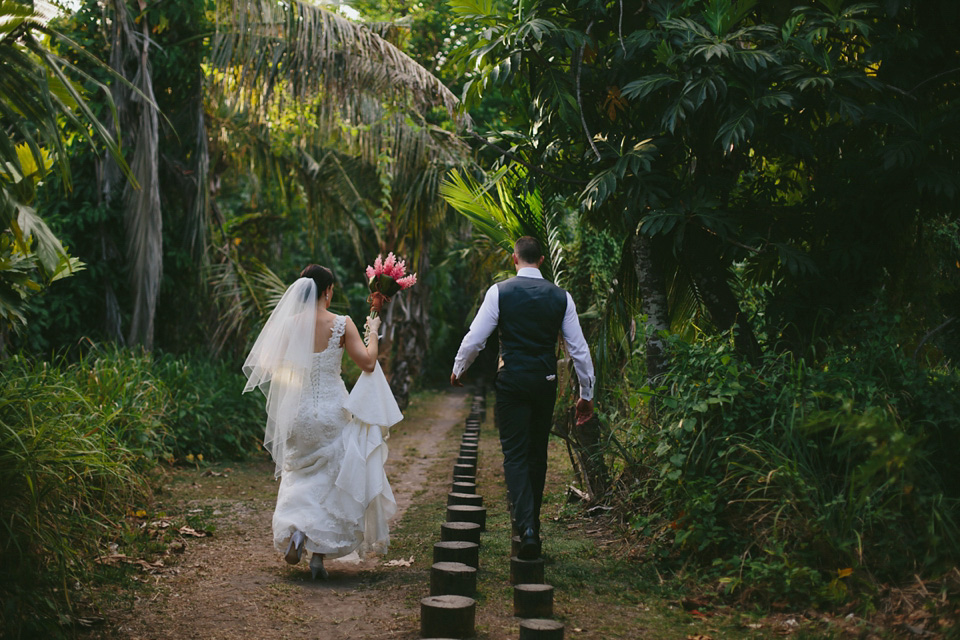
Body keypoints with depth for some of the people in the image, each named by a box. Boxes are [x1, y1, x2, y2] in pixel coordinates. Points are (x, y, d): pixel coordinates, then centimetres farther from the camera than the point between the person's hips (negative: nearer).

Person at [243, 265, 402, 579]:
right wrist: (373, 332, 7)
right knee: (330, 481, 9)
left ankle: (294, 529, -3)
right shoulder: (342, 324, -10)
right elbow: (368, 362, -9)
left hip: (298, 410, 2)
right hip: (332, 412, -2)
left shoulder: (289, 324, -3)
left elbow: (268, 365, 1)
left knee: (299, 477, 21)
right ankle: (318, 554, 6)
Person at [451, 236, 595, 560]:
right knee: (538, 455, 16)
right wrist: (587, 394, 14)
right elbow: (579, 348, 5)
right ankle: (532, 526, 28)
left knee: (515, 455, -1)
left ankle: (527, 528, -16)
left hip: (512, 381, -3)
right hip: (546, 382, 3)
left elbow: (475, 338, -5)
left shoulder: (499, 291, -5)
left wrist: (458, 369, 14)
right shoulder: (561, 296, 3)